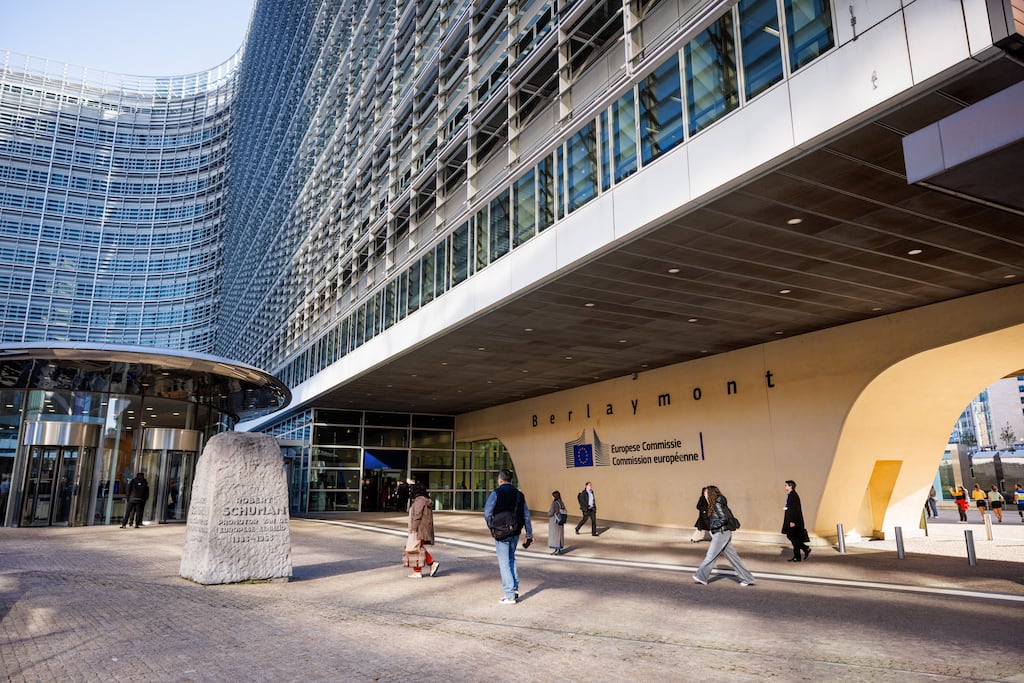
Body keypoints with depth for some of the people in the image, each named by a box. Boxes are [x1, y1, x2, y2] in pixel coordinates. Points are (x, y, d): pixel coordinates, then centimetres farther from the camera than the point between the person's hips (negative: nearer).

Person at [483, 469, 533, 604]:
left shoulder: (496, 493, -8)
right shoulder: (519, 494, 6)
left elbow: (487, 513, -15)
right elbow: (526, 516, 8)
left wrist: (492, 527, 2)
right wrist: (529, 535, 13)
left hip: (501, 533, -5)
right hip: (515, 532, 5)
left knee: (504, 563, 3)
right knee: (511, 559, 22)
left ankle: (510, 595, 3)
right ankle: (515, 590, 19)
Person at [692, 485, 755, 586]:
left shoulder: (717, 505, -14)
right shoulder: (715, 505, 13)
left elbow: (724, 518, -22)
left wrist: (712, 526, -14)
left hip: (721, 534, -10)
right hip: (722, 534, 10)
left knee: (711, 556, -2)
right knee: (732, 556, 10)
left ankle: (701, 577, 5)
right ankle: (747, 579, 13)